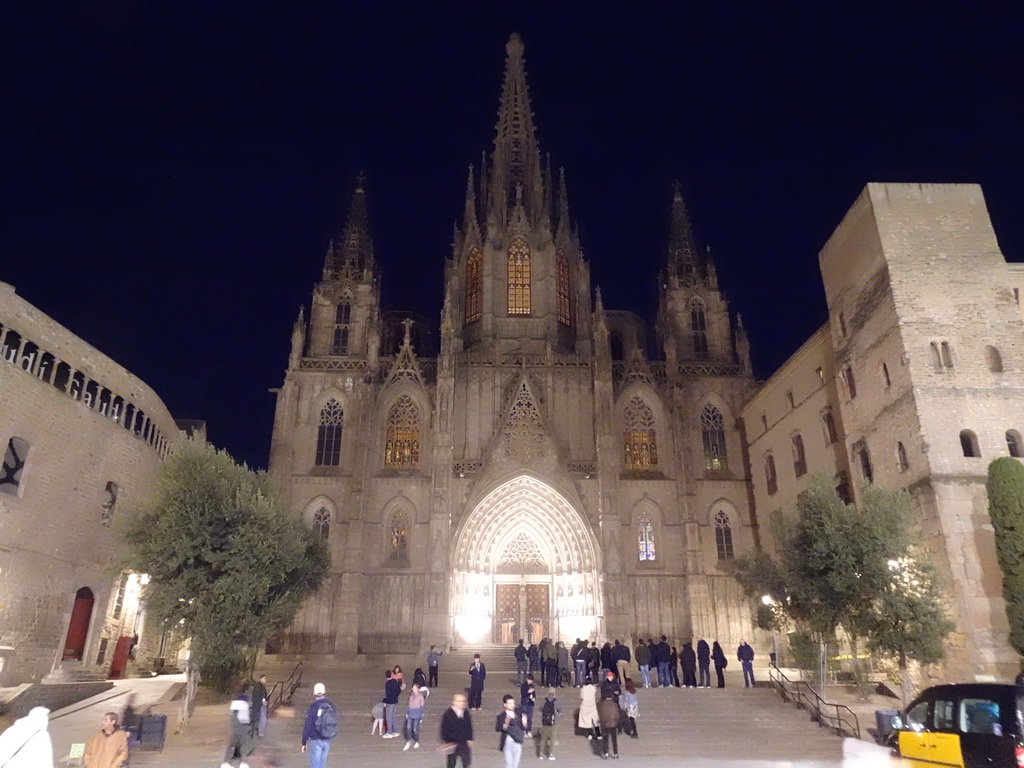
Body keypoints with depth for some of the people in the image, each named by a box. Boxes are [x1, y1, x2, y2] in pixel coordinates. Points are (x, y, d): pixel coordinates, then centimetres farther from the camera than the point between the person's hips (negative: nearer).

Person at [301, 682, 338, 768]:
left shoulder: (313, 707, -18)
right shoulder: (331, 705, -2)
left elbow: (307, 726, -14)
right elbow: (334, 723, 6)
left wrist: (304, 742, -3)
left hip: (316, 740, -5)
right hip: (328, 739, 5)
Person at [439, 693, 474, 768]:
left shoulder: (466, 714, 1)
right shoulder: (448, 715, -15)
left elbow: (469, 727, 9)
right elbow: (444, 730, -13)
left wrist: (470, 739, 6)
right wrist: (446, 742, -15)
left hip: (463, 743, 3)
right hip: (452, 744, -3)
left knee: (467, 761, -4)